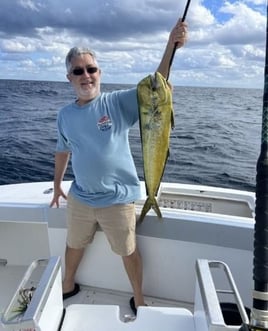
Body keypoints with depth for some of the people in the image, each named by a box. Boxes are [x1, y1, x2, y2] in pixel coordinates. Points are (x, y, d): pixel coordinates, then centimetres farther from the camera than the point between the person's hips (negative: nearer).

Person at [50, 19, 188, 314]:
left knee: (128, 251, 13)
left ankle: (139, 299, 40)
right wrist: (57, 185, 21)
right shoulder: (65, 115, 1)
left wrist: (171, 46, -37)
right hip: (79, 197, 5)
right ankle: (68, 286, 54)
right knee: (74, 245, 25)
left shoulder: (118, 102, -12)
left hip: (117, 199, -4)